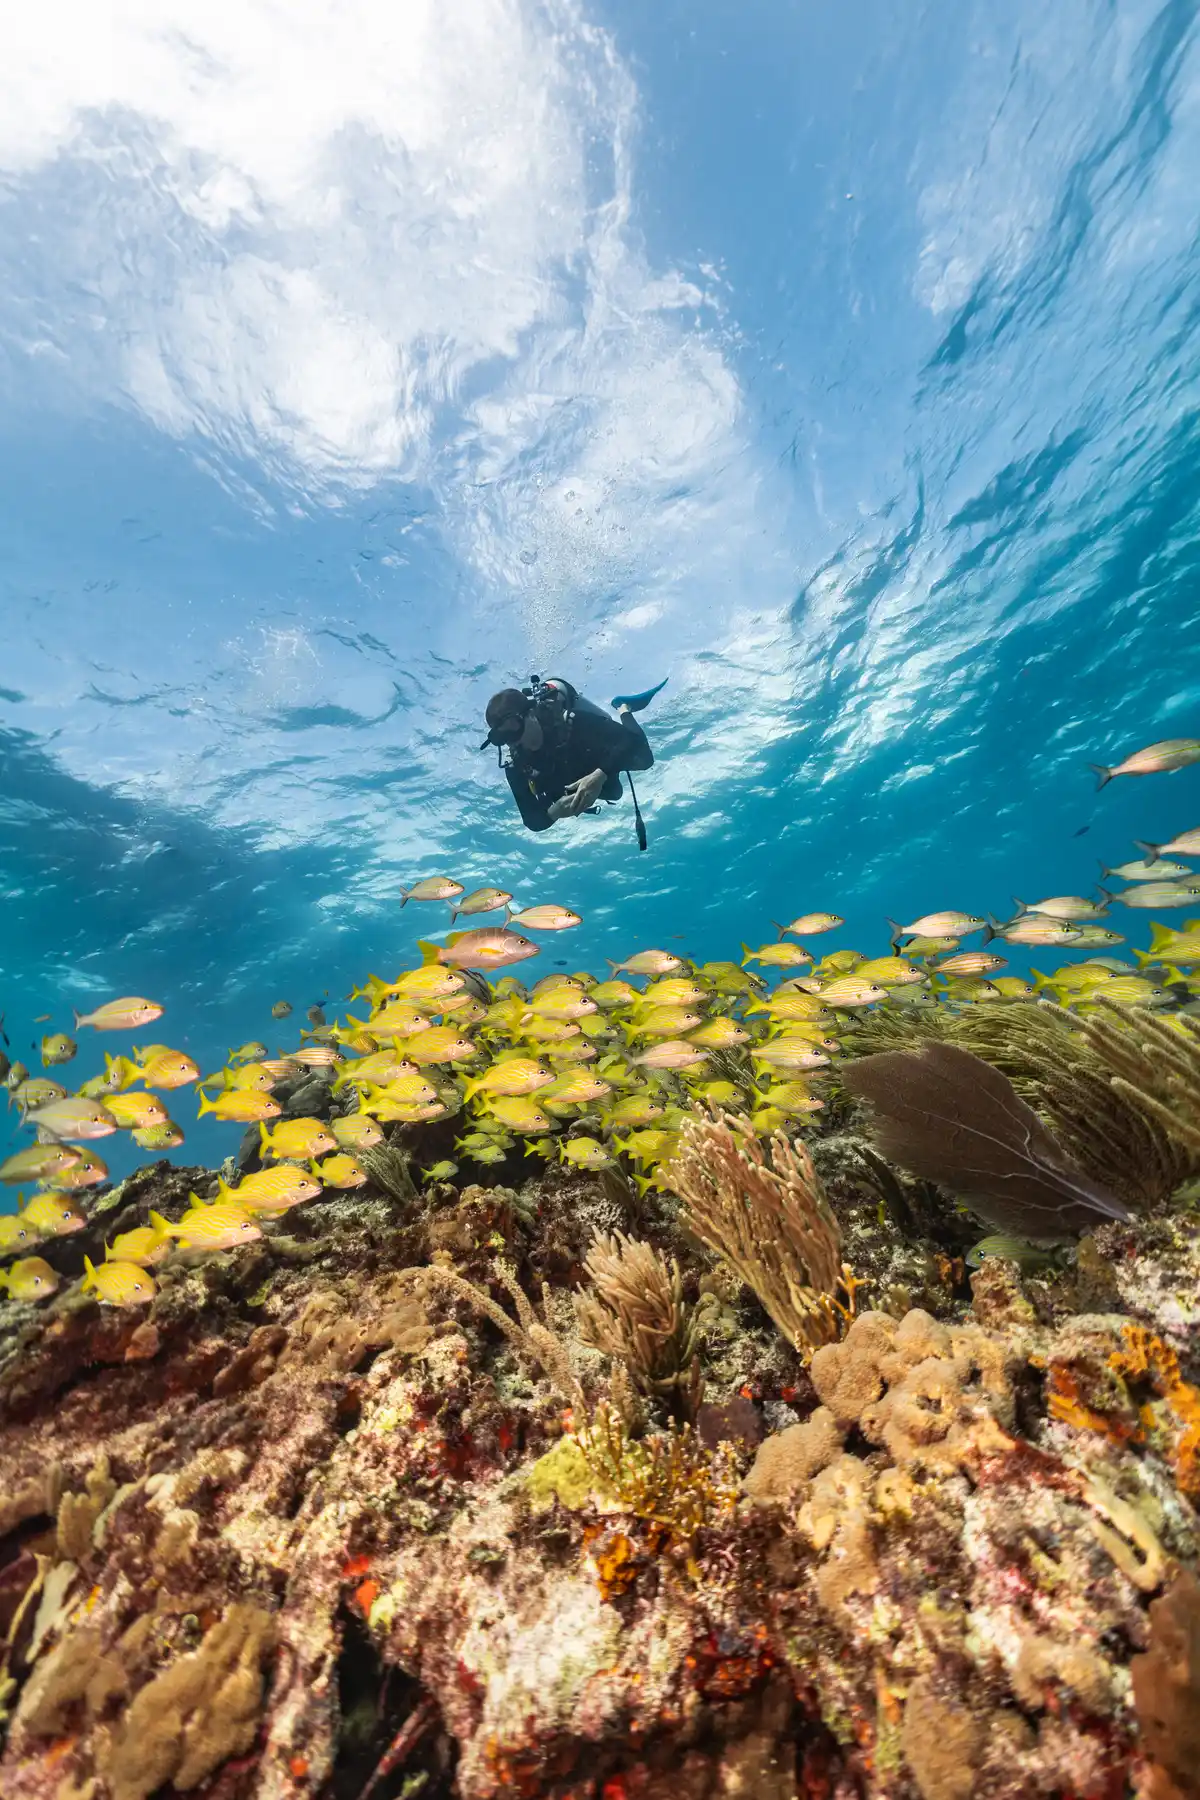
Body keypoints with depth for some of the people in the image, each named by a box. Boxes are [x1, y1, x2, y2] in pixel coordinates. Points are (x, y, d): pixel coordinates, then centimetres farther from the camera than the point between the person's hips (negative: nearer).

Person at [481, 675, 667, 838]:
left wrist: (600, 775, -60)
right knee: (613, 792, 32)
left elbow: (631, 738, -45)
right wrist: (553, 812, -51)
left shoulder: (572, 721, -44)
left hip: (606, 766, -3)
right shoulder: (516, 766, -34)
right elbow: (532, 821, -28)